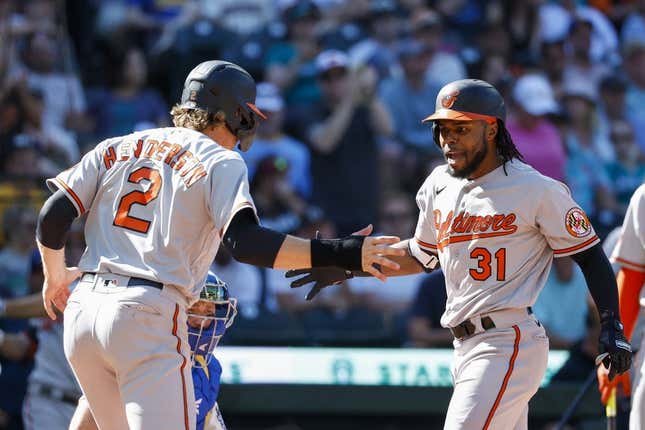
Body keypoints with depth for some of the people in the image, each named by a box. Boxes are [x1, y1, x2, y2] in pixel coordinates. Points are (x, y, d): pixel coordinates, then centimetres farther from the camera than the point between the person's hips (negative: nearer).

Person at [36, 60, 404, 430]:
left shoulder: (118, 148, 17)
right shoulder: (221, 163, 1)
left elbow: (53, 216, 10)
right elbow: (245, 242, -17)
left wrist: (56, 276, 29)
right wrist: (338, 254, -19)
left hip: (82, 313, 6)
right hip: (149, 316, -6)